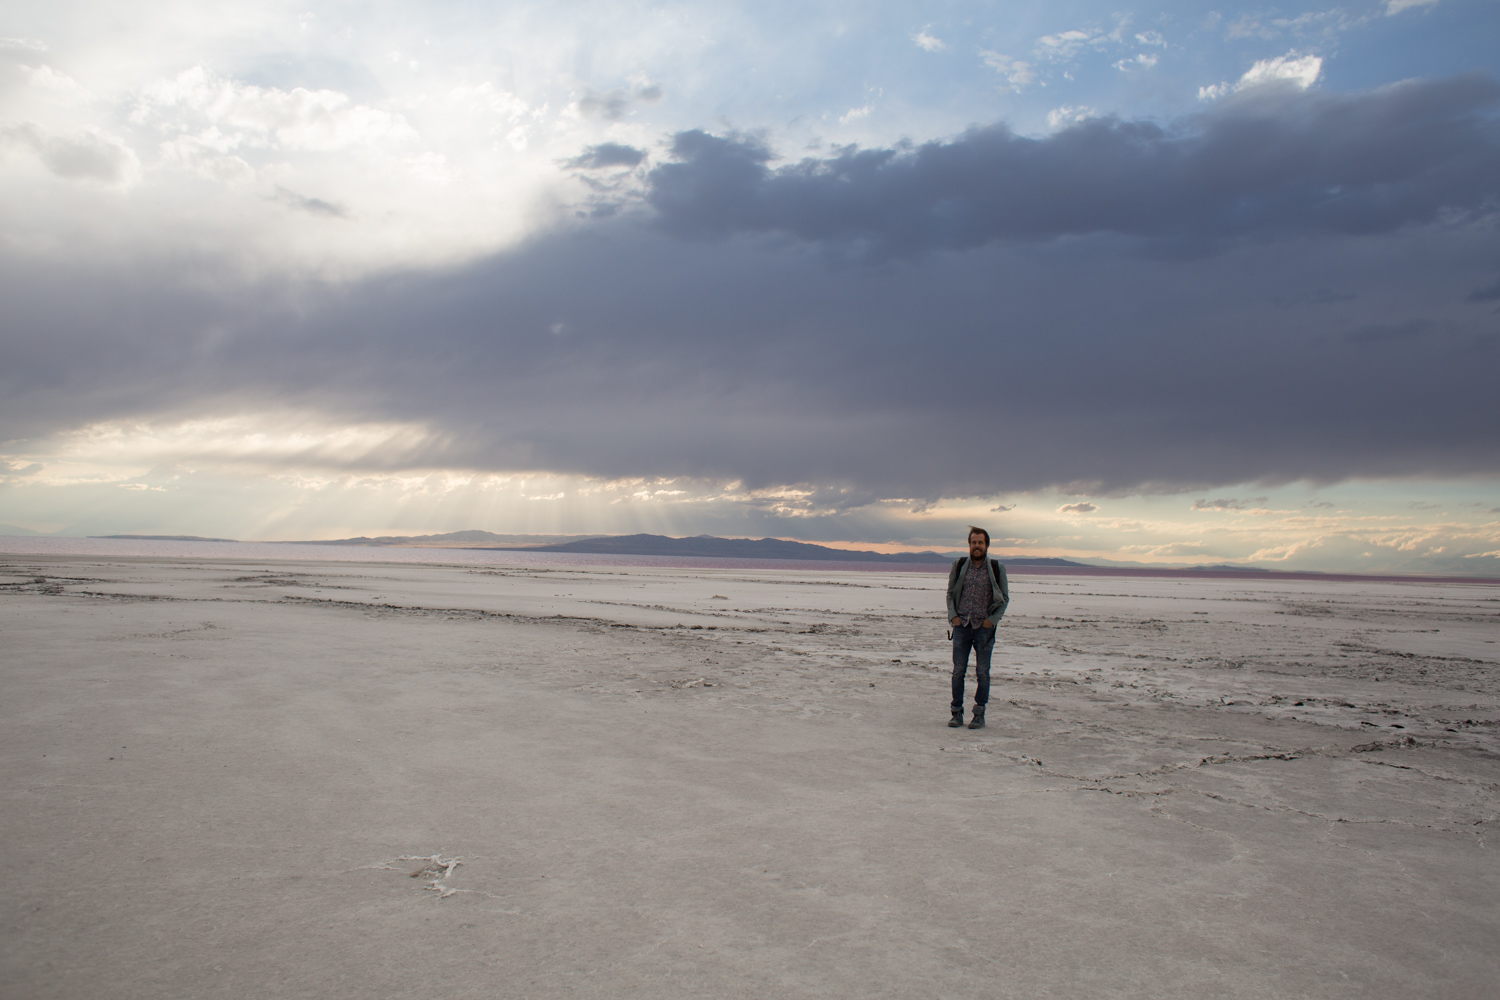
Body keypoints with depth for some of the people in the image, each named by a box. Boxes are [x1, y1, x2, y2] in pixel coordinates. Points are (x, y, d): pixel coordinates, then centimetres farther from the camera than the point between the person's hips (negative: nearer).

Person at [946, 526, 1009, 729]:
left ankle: (979, 715, 9)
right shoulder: (959, 565, 6)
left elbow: (1004, 598, 5)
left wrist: (993, 619, -6)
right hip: (961, 625, 2)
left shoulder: (997, 568, 1)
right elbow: (950, 593, 12)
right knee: (958, 671, 3)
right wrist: (953, 615, -1)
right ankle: (957, 713, 10)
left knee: (982, 673, 1)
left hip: (984, 627, -1)